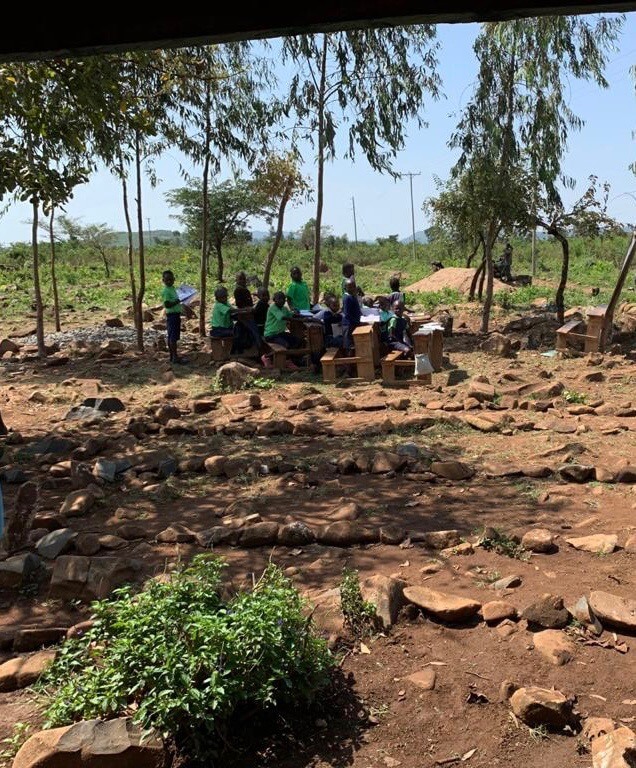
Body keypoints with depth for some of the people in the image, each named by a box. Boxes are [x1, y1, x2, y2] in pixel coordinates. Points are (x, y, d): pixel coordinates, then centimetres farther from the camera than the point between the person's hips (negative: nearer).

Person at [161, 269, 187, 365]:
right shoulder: (165, 291, -15)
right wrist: (177, 301, -22)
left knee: (171, 336, 13)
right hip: (172, 315, -10)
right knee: (173, 337, -8)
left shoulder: (172, 288, 13)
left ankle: (172, 356, 19)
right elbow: (167, 304, -23)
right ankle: (175, 357, -7)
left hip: (176, 315, 10)